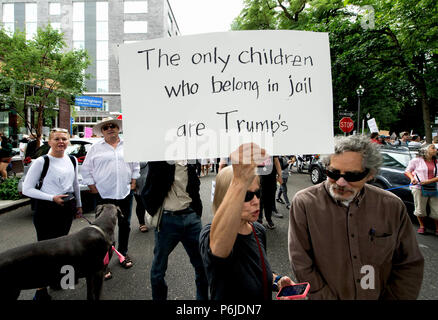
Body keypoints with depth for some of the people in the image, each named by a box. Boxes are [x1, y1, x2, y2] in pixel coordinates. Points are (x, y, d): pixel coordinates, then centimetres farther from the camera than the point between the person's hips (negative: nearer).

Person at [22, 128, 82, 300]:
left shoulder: (72, 160, 6)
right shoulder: (41, 162, -11)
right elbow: (27, 189, -9)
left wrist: (78, 204, 22)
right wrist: (52, 198, -17)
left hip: (67, 209, 5)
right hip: (46, 210, -5)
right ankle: (40, 289, 14)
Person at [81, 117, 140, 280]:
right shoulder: (96, 148, 2)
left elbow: (135, 166, 14)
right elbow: (86, 170, 4)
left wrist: (133, 183, 7)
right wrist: (93, 187, -2)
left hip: (125, 194, 3)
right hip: (104, 195, -2)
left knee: (125, 225, 14)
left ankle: (123, 253, 33)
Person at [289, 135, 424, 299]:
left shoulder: (392, 206, -10)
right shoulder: (303, 203, -20)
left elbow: (409, 265, -2)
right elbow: (301, 263, -17)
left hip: (380, 296, 3)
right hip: (324, 295, -2)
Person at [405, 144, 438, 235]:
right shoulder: (416, 160, 3)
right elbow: (407, 171, 8)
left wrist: (429, 181, -12)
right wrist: (412, 178, -10)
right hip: (419, 188, -3)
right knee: (420, 209, 3)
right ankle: (422, 226, 23)